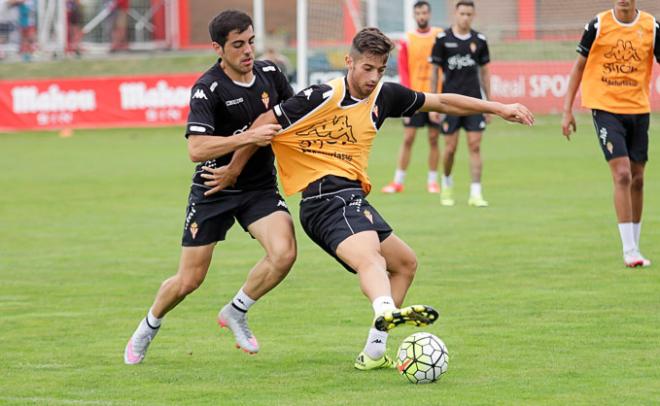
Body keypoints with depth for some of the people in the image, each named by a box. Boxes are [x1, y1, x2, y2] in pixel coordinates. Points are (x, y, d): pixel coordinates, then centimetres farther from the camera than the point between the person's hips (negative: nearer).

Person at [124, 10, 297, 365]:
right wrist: (249, 137, -35)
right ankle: (148, 328, 33)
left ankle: (236, 312, 4)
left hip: (260, 187, 4)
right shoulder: (207, 89, -20)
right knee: (189, 280, 1)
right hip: (214, 190, -4)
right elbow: (196, 149, -31)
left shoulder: (269, 73, -2)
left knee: (284, 253, -23)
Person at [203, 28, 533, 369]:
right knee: (369, 257, -36)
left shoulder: (384, 96, 9)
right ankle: (386, 312, -67)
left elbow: (441, 102, 19)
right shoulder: (324, 97, -12)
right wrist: (233, 170, 3)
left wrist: (498, 108, 17)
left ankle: (374, 352, 19)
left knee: (405, 263, 20)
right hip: (327, 197, -10)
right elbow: (265, 124, -6)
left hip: (353, 197, 10)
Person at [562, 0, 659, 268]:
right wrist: (567, 110, 1)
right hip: (606, 108, -3)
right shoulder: (598, 26, -5)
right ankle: (629, 251, -12)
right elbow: (579, 67, 3)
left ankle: (633, 247, 22)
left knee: (637, 179, 8)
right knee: (622, 175, -14)